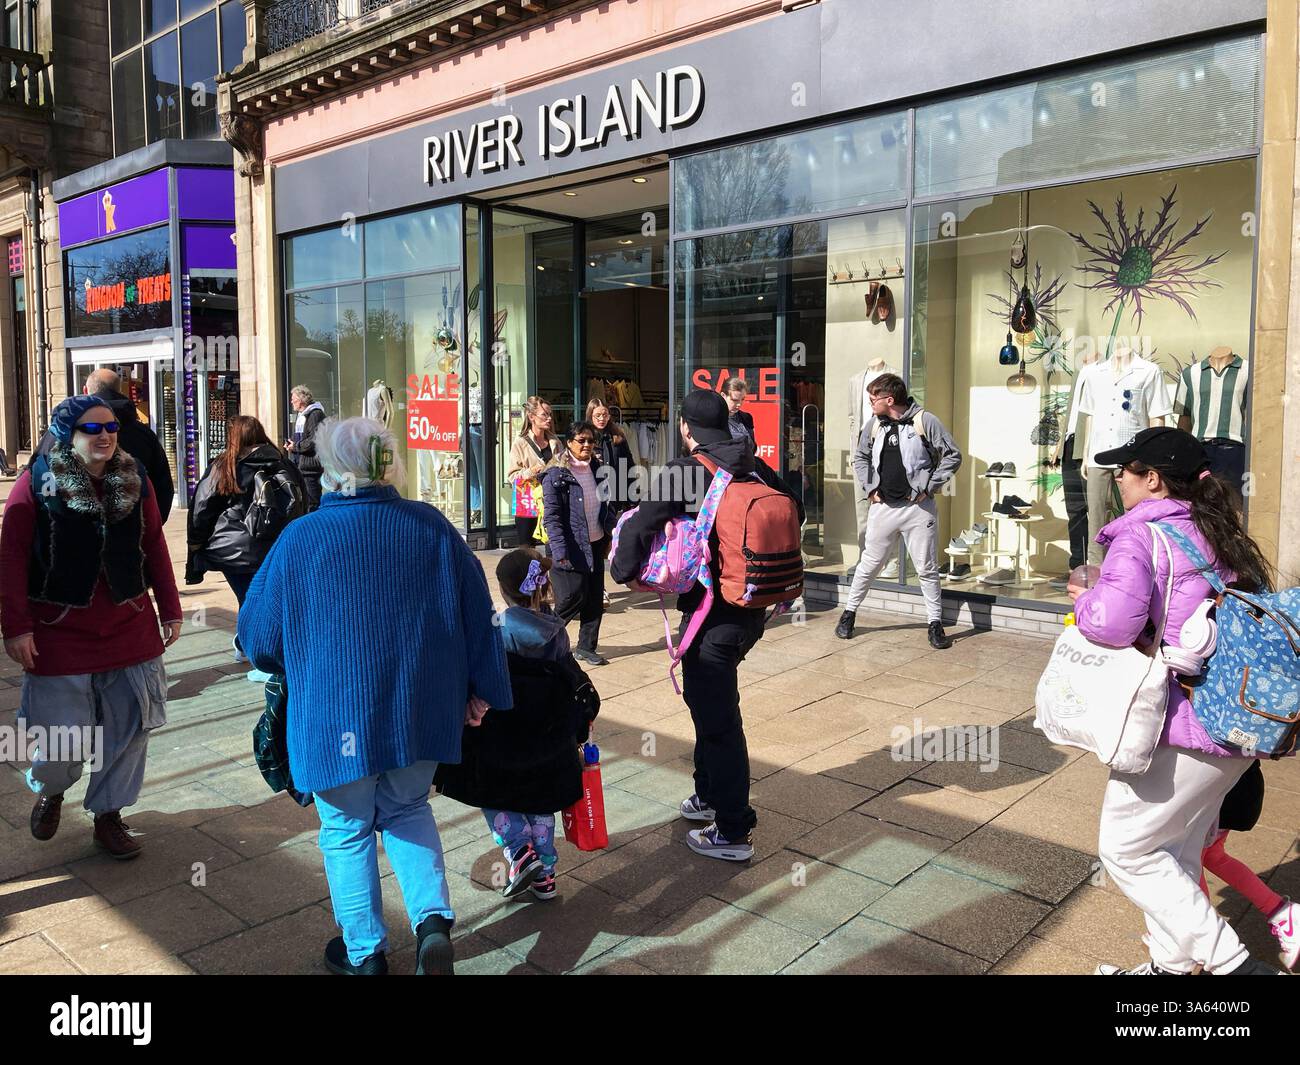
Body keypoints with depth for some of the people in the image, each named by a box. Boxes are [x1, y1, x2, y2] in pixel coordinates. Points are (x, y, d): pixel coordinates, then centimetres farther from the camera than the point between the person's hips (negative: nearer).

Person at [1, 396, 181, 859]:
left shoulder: (134, 478, 3)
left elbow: (155, 546, 8)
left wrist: (170, 610, 7)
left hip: (131, 628, 3)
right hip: (59, 632, -3)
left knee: (129, 730, 7)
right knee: (63, 740, 2)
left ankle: (108, 816, 27)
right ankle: (48, 791, 37)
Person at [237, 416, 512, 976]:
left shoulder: (301, 538, -12)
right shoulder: (431, 526, -5)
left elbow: (257, 636, -2)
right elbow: (476, 612, 0)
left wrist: (291, 671, 19)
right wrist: (481, 688, 10)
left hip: (338, 717, -3)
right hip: (421, 713, 3)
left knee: (348, 829, 17)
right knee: (408, 810, 24)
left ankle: (363, 951, 29)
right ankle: (433, 920, 9)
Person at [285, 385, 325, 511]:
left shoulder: (315, 414, -13)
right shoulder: (300, 415, 18)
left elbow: (315, 440, -21)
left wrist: (295, 446, -13)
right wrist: (291, 444, 8)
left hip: (311, 464, -10)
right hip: (300, 465, 10)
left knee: (313, 502, -6)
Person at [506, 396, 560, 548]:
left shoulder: (555, 443, 11)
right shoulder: (520, 444, -1)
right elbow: (512, 476, -6)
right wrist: (532, 471, -21)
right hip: (528, 506, -4)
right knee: (527, 550, 0)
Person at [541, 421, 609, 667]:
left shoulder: (597, 470, 11)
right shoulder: (556, 475, -10)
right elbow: (552, 516, -14)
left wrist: (609, 535, 15)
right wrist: (560, 550, -21)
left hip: (595, 545, 7)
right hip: (572, 549, -7)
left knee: (595, 599, 8)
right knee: (574, 597, -8)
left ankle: (586, 647, 20)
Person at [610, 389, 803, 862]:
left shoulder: (686, 470, -15)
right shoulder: (755, 466, 4)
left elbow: (639, 525, -17)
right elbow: (794, 508, 15)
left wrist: (623, 570, 0)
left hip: (713, 614, -7)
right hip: (753, 607, 8)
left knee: (717, 719, 3)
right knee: (707, 700, 25)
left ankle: (733, 832, 13)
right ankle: (711, 795, 40)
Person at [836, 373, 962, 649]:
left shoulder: (926, 421, -7)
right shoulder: (873, 424, 5)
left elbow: (953, 457, -3)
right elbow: (860, 458, 19)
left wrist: (927, 488, -7)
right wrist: (870, 487, 6)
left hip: (918, 508, -3)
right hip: (883, 506, 3)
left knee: (927, 569, 4)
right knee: (869, 564, 10)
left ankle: (935, 624, 14)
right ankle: (849, 613, 24)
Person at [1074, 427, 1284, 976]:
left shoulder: (1139, 534, -13)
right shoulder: (1219, 532, 13)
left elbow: (1113, 620, -29)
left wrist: (1085, 599, -7)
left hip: (1187, 725, -9)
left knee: (1126, 849, 5)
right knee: (1176, 849, 21)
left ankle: (1232, 962, 8)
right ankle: (1170, 963, 33)